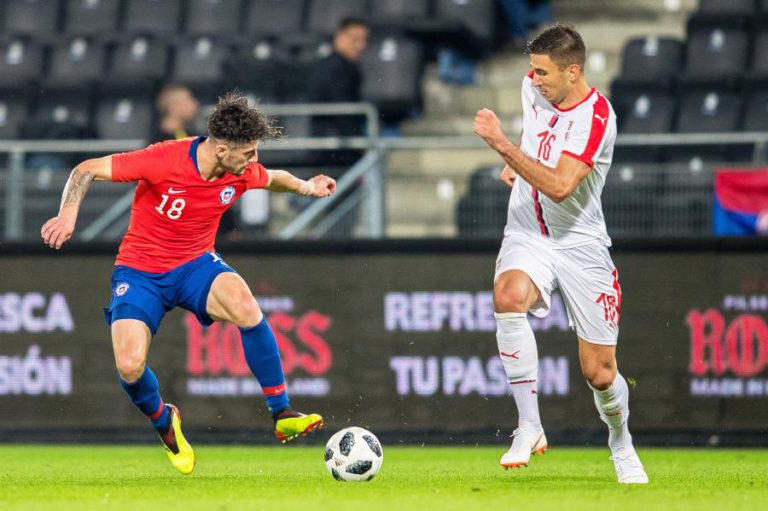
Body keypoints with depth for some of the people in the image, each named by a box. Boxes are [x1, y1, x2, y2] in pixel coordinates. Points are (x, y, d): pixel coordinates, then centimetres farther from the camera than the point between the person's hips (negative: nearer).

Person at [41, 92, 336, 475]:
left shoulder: (243, 173, -8)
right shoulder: (165, 160, -24)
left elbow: (273, 179, 21)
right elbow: (87, 170, -19)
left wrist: (306, 187, 10)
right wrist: (68, 213, -32)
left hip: (196, 264, 3)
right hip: (140, 271, -3)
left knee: (245, 307, -32)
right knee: (130, 367, -23)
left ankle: (282, 416, -20)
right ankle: (163, 422, 15)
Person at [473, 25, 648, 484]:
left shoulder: (596, 116, -20)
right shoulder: (533, 86, 0)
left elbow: (559, 186, -32)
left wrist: (503, 146, -34)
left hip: (581, 244, -4)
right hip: (528, 235, 4)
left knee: (600, 374, 1)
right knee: (508, 296, -33)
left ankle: (622, 446, 35)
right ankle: (529, 427, -27)